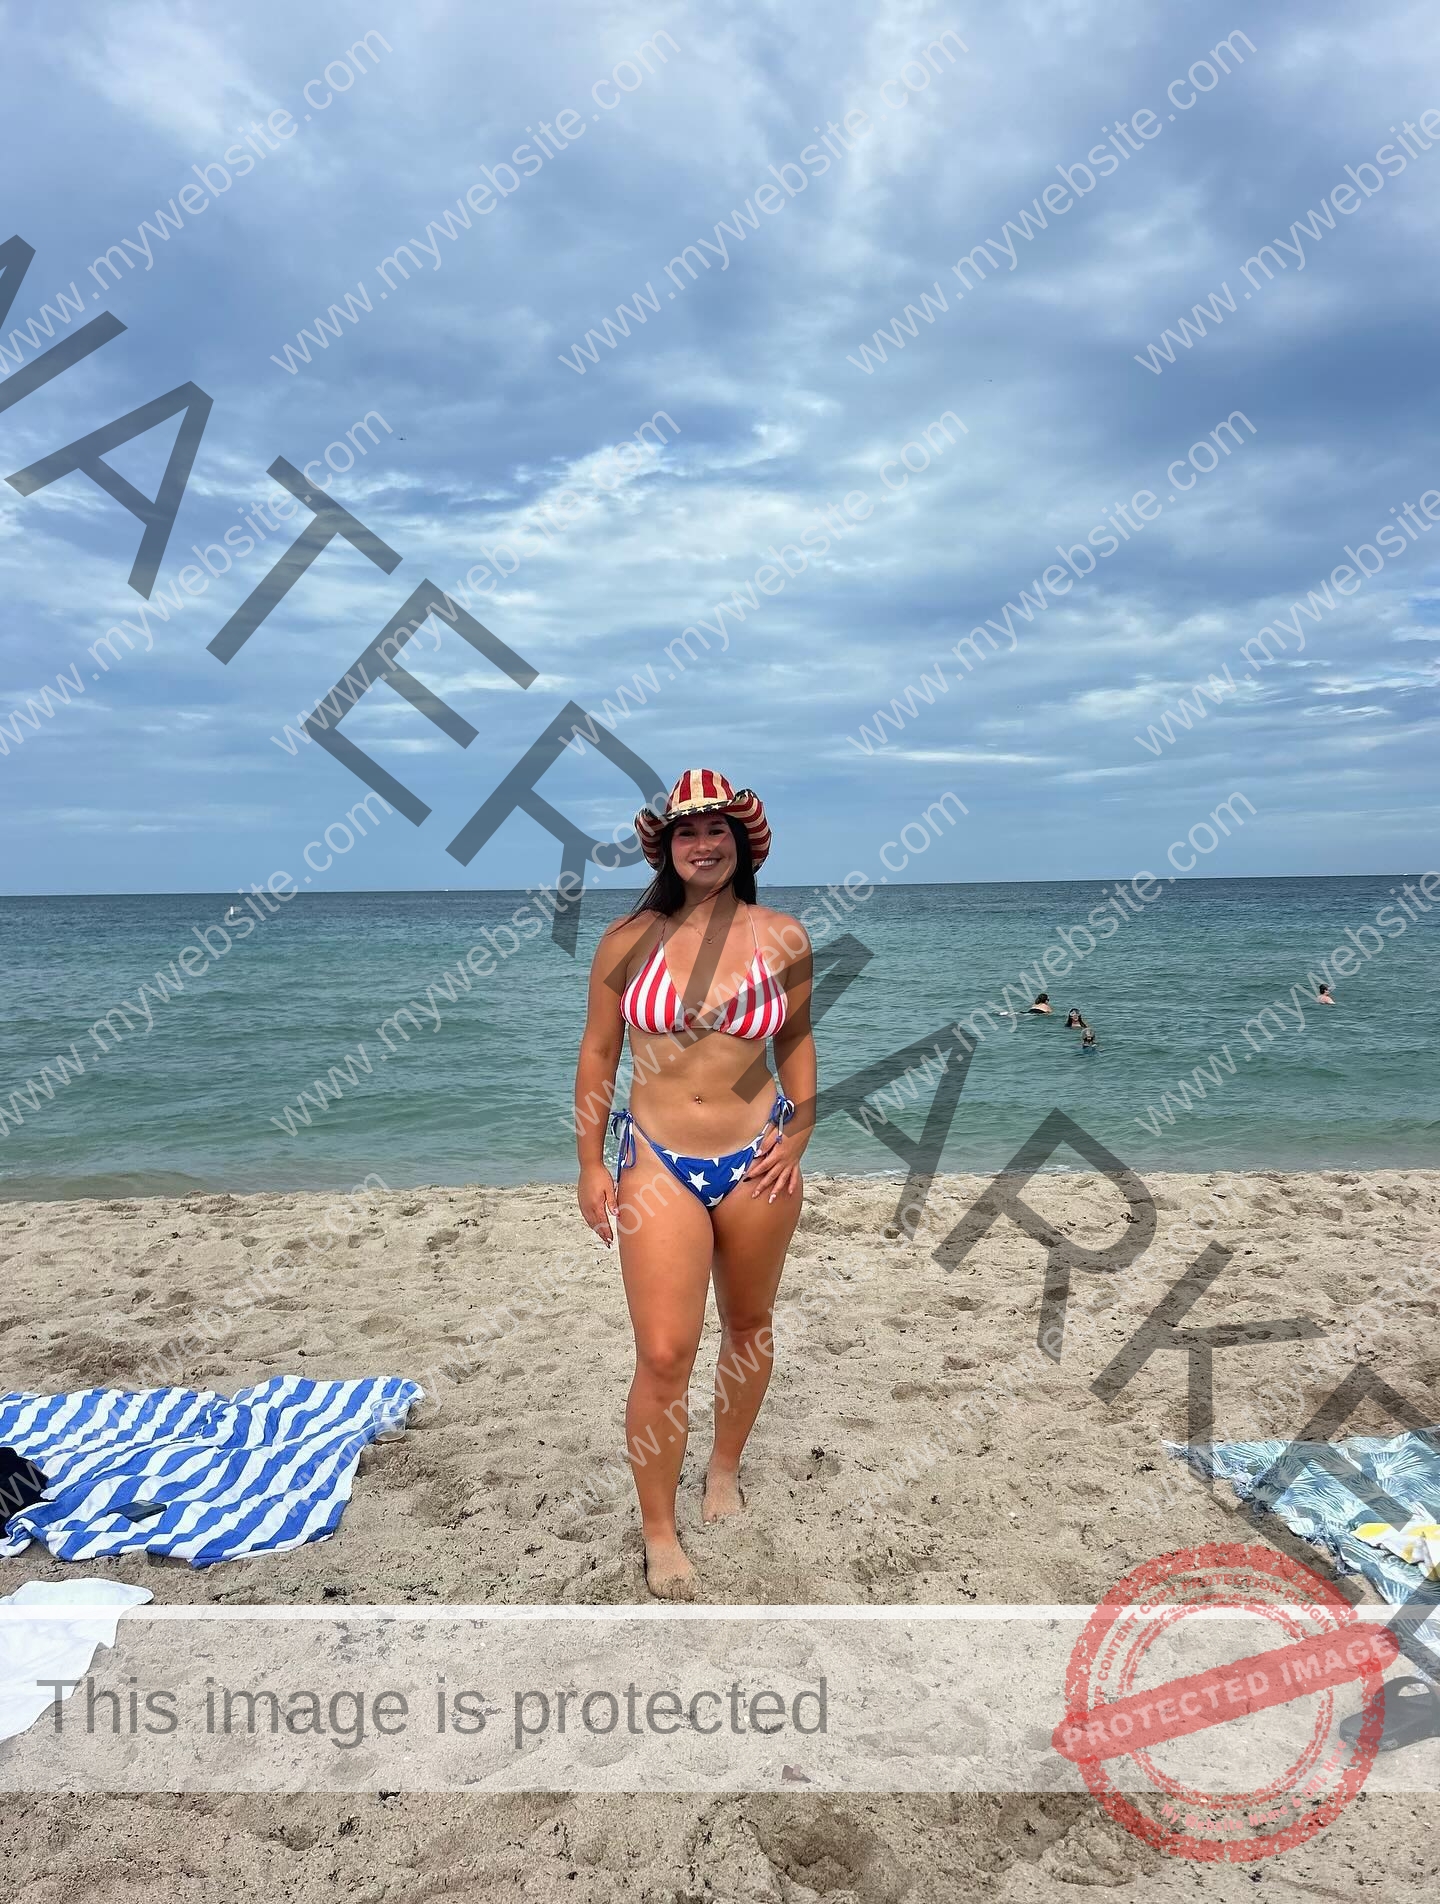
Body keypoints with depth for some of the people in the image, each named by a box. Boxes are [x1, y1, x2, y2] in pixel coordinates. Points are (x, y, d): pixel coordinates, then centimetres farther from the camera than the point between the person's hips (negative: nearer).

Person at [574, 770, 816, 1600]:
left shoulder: (783, 938, -3)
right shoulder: (628, 940, -5)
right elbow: (598, 1052, 3)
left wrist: (799, 1134, 1)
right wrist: (591, 1165, 3)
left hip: (756, 1162, 2)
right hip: (658, 1165, -1)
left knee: (748, 1326, 18)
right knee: (664, 1355, -5)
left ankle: (726, 1469, 44)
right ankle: (660, 1532, 16)